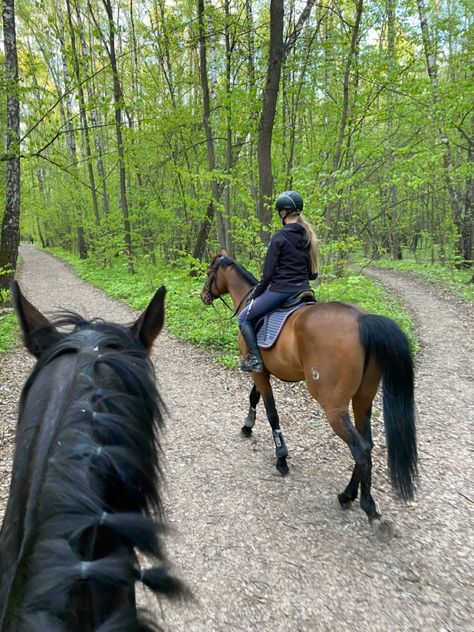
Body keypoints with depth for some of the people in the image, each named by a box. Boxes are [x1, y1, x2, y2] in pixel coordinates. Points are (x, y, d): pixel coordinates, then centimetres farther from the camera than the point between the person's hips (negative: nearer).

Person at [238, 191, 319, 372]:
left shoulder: (280, 237, -12)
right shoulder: (308, 236, 8)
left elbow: (268, 272, -11)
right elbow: (313, 273, 12)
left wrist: (256, 293, 2)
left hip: (281, 290, -7)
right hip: (303, 289, 7)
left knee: (243, 318, 5)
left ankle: (255, 359, -2)